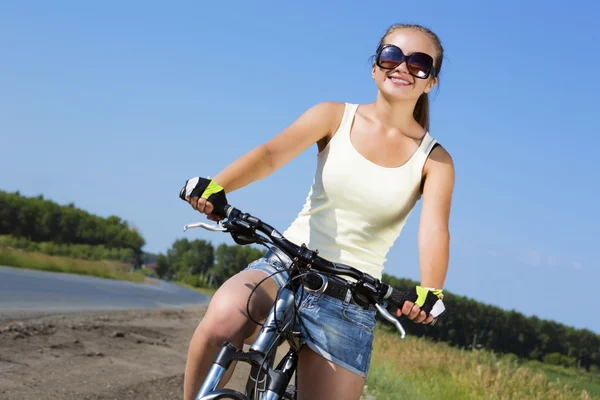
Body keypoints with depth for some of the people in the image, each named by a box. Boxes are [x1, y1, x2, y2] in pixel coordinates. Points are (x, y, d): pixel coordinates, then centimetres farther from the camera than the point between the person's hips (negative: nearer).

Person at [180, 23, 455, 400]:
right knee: (221, 321, -31)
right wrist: (214, 187, -35)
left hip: (350, 295, 1)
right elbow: (270, 154, -14)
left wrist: (429, 293, -37)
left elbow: (435, 231, -15)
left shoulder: (434, 160, 1)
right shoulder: (336, 117, 2)